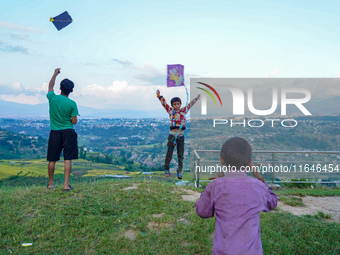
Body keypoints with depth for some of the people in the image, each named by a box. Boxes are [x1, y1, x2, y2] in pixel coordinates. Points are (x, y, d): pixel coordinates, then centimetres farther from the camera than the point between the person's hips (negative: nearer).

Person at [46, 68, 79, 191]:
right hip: (68, 133, -2)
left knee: (52, 160, 12)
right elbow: (74, 122, -6)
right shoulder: (72, 104, -9)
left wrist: (55, 74, 30)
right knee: (68, 159, -1)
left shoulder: (52, 98, -4)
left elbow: (50, 86, 18)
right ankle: (66, 184, -4)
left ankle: (50, 184, 26)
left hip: (54, 133, 3)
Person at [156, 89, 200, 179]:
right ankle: (166, 169, 22)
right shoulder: (170, 111, 7)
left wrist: (196, 99, 30)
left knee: (180, 155, 2)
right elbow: (164, 103, 8)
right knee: (169, 154, 2)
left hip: (181, 136, 2)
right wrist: (159, 95, 2)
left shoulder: (183, 111, 11)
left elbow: (190, 104, 23)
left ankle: (179, 172, 9)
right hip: (172, 135, -2)